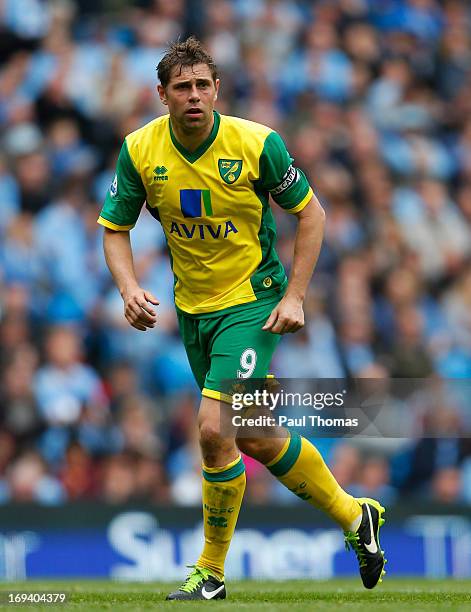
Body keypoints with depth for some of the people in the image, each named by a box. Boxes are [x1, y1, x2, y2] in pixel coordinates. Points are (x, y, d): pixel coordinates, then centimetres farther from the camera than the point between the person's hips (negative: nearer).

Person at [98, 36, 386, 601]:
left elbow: (310, 212, -4)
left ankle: (211, 573, -3)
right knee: (256, 440, 12)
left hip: (252, 300, -5)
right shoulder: (140, 150, -8)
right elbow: (115, 229, 3)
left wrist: (294, 296, -11)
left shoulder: (256, 143, -16)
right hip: (192, 309, 5)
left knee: (214, 428, -19)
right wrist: (129, 288, -15)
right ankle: (353, 517, 34)